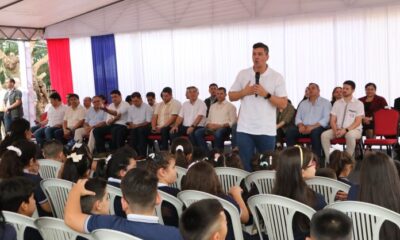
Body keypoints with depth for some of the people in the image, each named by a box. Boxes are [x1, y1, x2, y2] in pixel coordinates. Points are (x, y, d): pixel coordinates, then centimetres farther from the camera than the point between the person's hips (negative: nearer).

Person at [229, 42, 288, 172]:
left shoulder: (277, 77, -1)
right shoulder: (242, 74, 5)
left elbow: (283, 104, -5)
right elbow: (231, 96, 10)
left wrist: (266, 94, -17)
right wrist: (244, 92, -9)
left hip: (267, 130, -1)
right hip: (244, 129, 2)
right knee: (245, 164, 5)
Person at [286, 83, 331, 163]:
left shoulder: (325, 102, 11)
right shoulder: (303, 103, 25)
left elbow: (326, 119, -3)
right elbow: (298, 117, 18)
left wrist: (312, 127, -17)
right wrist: (301, 125, -7)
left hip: (318, 127, -4)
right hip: (303, 128, 4)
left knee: (315, 132, -39)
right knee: (289, 131, -24)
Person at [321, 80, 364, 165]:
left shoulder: (358, 104, 0)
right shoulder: (337, 103, 13)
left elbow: (357, 122, -8)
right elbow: (332, 120, 7)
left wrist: (346, 130, -22)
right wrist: (336, 130, -14)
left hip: (354, 129, -4)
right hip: (338, 129, 4)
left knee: (350, 135, -40)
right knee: (324, 135, -24)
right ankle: (329, 159, -20)